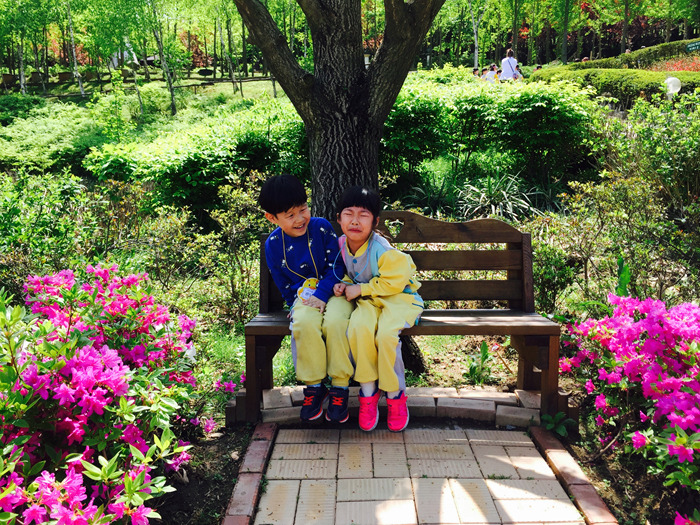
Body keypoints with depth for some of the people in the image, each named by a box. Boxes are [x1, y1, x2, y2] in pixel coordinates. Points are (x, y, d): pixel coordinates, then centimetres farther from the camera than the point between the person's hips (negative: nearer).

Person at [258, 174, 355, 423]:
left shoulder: (322, 227, -6)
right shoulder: (273, 244, 0)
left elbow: (336, 266, -6)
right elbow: (283, 284, 9)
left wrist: (322, 295, -17)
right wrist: (297, 303, -6)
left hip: (332, 290, -1)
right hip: (304, 295, 1)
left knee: (335, 322, -34)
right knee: (305, 324, -33)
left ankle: (339, 387, -18)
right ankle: (314, 386, -14)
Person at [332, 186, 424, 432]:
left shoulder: (383, 250, -21)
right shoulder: (342, 245, -1)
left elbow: (393, 282, -19)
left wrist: (360, 289, -17)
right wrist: (345, 284, -5)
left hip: (398, 296, -4)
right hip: (367, 300, 4)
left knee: (386, 334, -32)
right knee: (358, 327, -30)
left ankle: (395, 395, -9)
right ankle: (368, 391, -15)